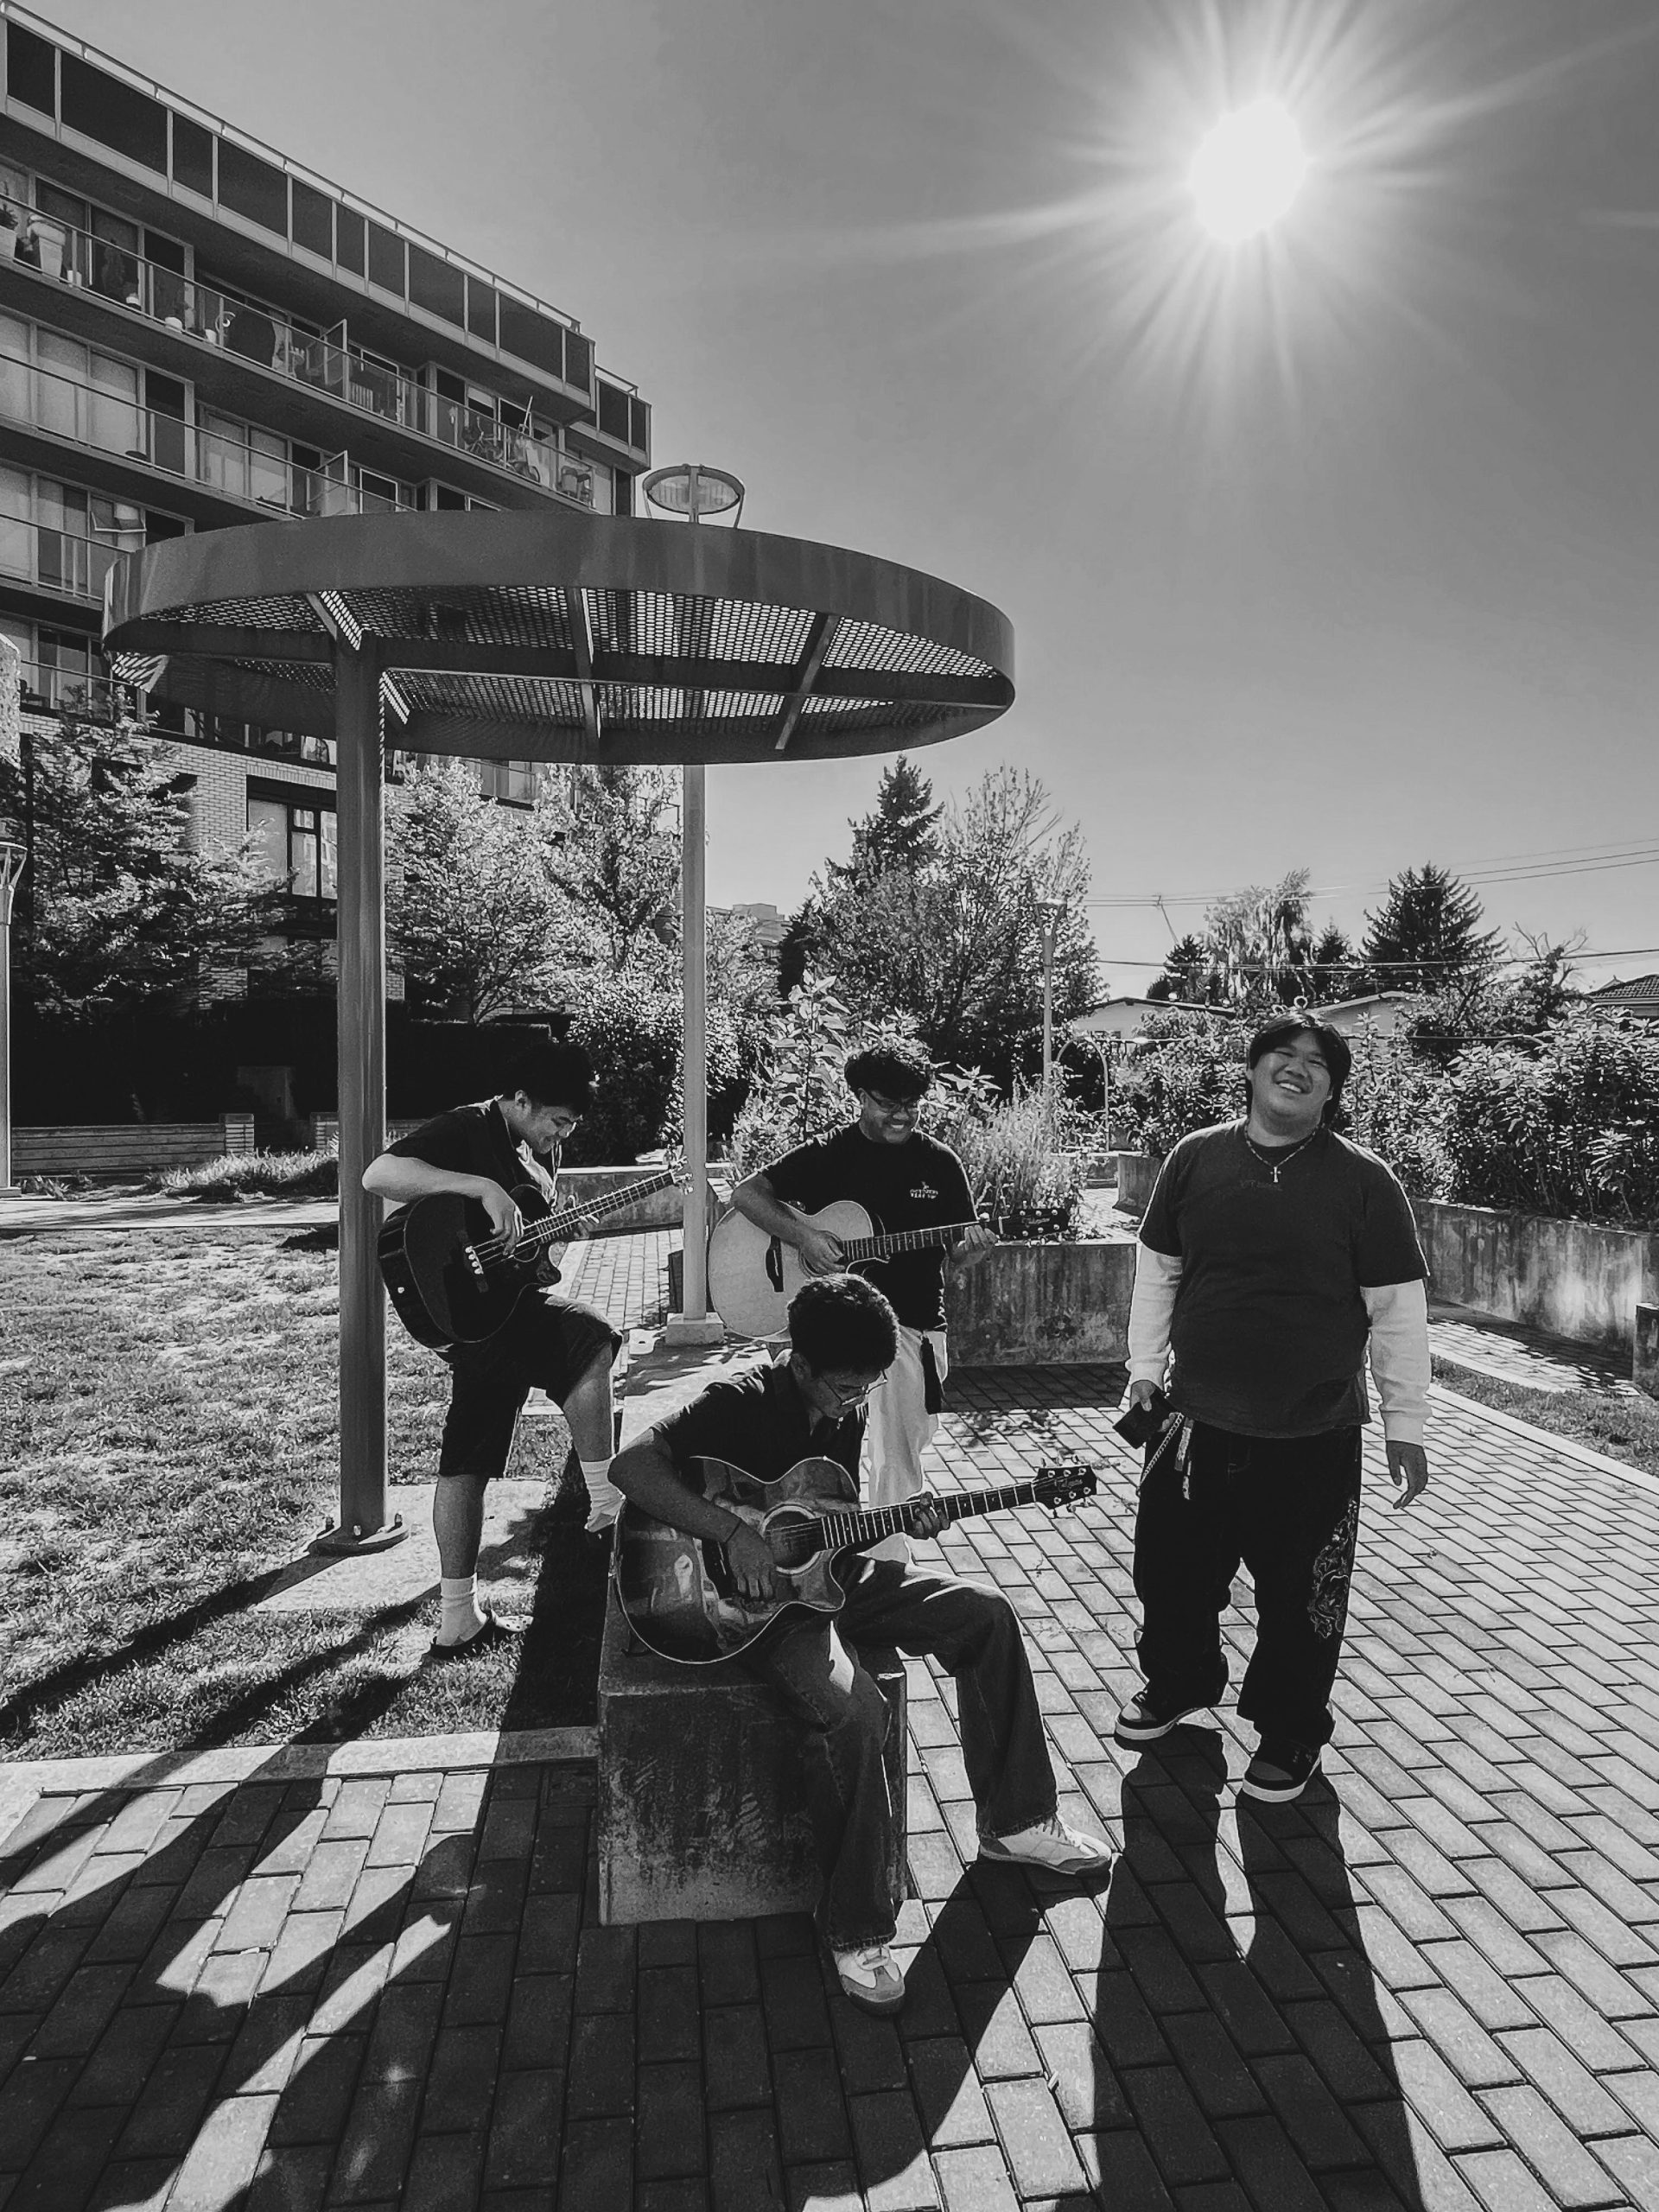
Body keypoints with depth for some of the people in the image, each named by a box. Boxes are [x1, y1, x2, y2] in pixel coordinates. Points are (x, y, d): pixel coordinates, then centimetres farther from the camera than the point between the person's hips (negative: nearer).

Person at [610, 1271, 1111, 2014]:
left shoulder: (847, 1407, 1)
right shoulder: (741, 1404, -22)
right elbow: (630, 1467, -31)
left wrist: (904, 1522, -6)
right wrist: (733, 1534, -34)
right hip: (759, 1597, -8)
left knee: (984, 1614, 0)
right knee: (851, 1710, -32)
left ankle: (1014, 1820, 14)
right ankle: (856, 1930, -10)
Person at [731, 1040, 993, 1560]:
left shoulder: (938, 1161, 6)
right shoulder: (827, 1155, 0)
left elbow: (958, 1241, 10)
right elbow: (746, 1192, -3)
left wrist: (971, 1242, -15)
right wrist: (802, 1236, -18)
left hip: (915, 1324, 3)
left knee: (903, 1453, 7)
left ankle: (886, 1567, 23)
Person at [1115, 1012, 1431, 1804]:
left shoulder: (1363, 1180, -8)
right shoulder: (1195, 1158, -1)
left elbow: (1397, 1308, -5)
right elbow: (1157, 1269, 8)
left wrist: (1404, 1424, -4)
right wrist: (1145, 1368, 9)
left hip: (1314, 1438, -2)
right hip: (1197, 1422, 3)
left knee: (1300, 1597, 11)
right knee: (1171, 1572, 17)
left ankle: (1290, 1736, 36)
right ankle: (1177, 1684, 45)